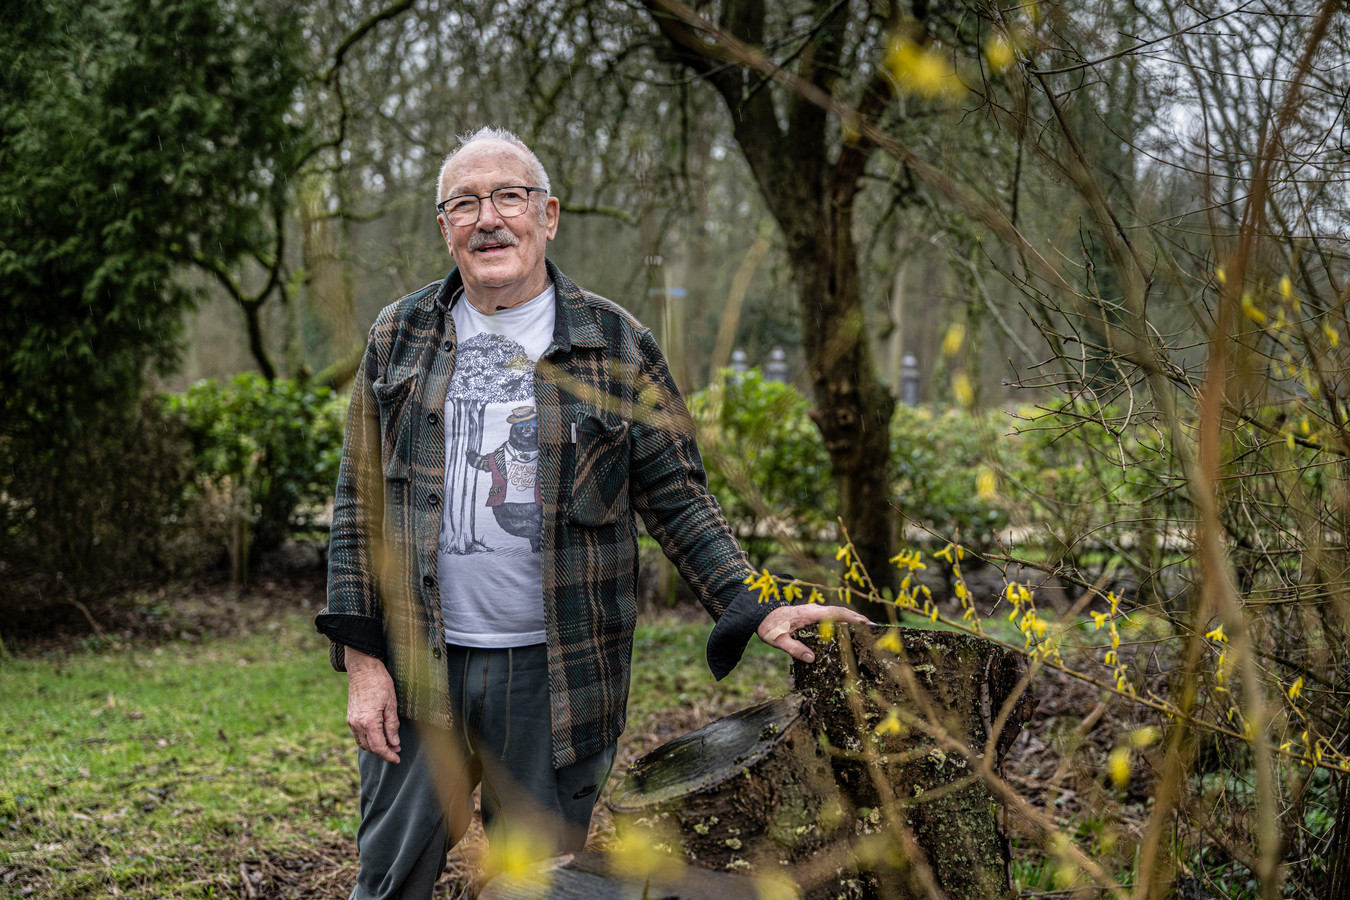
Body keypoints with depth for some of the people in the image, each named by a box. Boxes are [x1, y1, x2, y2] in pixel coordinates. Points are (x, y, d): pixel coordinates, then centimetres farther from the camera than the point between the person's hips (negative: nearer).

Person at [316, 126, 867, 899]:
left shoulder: (617, 345, 2)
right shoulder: (400, 339, 6)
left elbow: (676, 497, 4)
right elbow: (360, 503, 6)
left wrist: (755, 610, -8)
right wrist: (361, 658, -1)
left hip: (557, 674, -1)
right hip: (418, 664, 1)